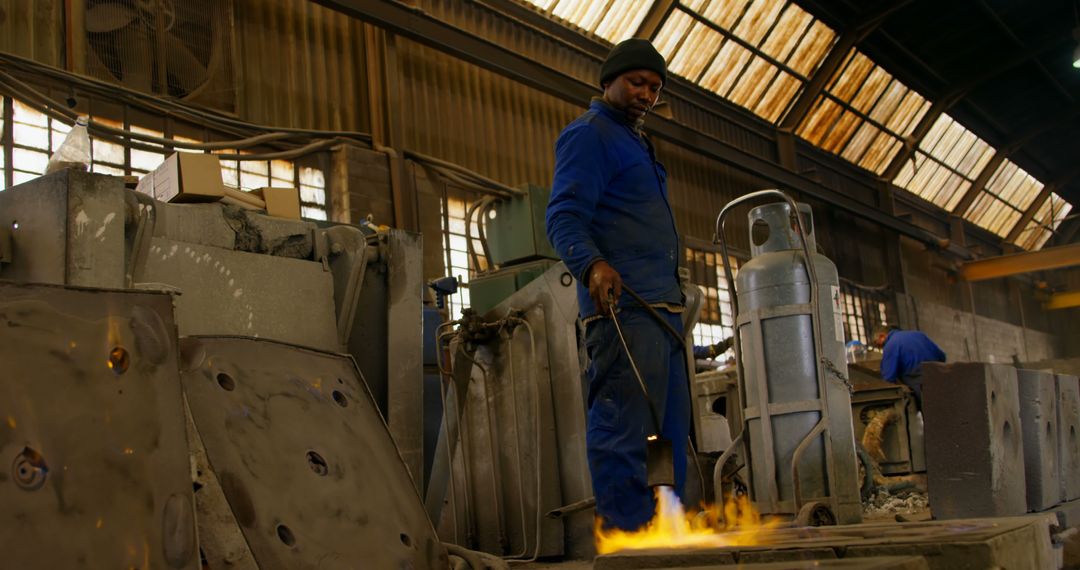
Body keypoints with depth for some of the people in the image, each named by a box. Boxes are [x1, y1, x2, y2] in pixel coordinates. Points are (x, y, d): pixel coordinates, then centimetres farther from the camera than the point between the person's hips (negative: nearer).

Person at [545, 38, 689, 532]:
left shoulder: (634, 142, 28)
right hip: (623, 305, -10)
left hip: (662, 306, 10)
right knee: (624, 432, -14)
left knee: (669, 431, 11)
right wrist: (592, 265, -34)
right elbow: (564, 216, -15)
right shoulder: (588, 134, -2)